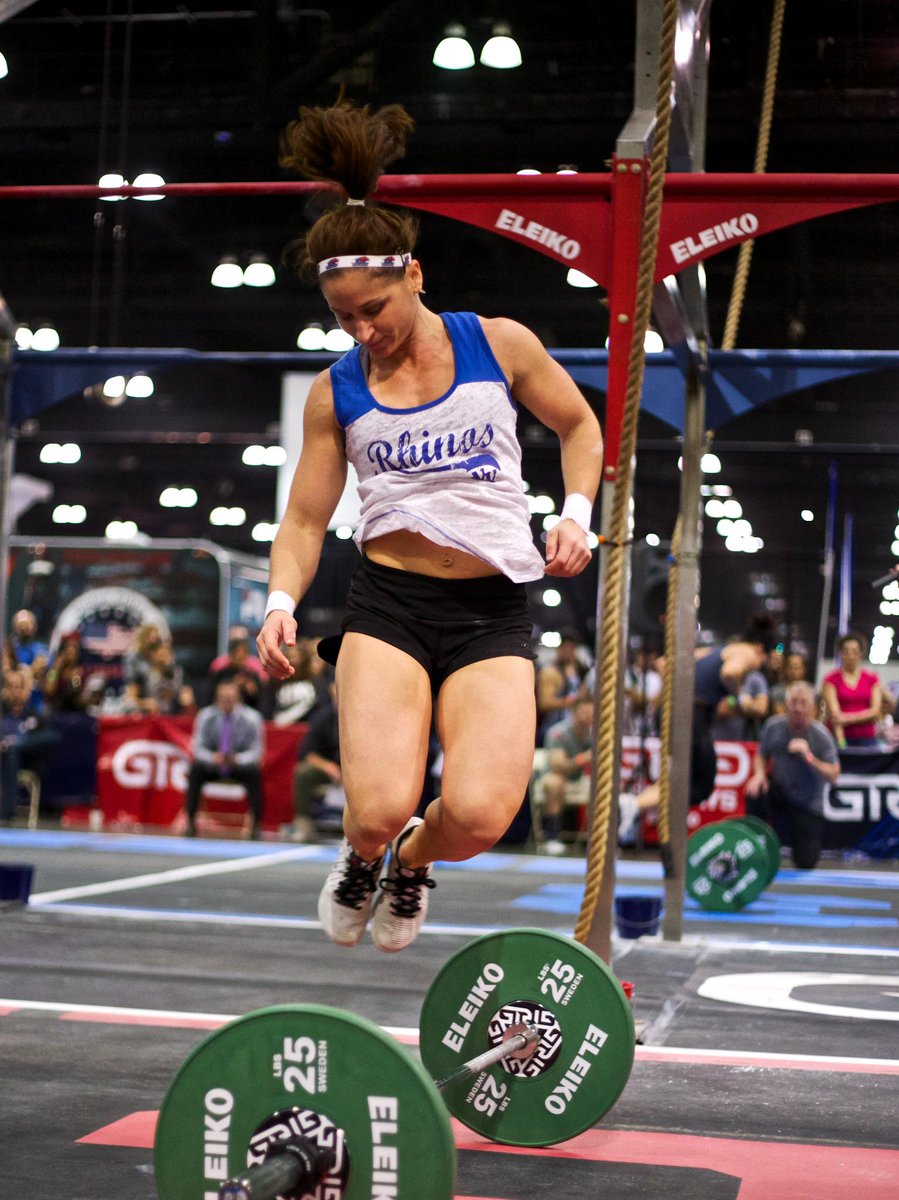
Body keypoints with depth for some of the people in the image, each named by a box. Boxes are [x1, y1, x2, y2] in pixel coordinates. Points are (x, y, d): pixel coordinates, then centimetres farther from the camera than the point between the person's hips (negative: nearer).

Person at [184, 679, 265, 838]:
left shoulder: (251, 718, -14)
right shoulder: (206, 716, -12)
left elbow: (256, 751, -10)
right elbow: (198, 747, -8)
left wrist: (238, 759, -31)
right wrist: (212, 757, -30)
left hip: (240, 765, -1)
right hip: (213, 765, 1)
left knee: (254, 772, -32)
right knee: (195, 770, -29)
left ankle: (256, 823, -23)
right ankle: (191, 821, -22)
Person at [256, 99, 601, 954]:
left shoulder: (497, 344, 3)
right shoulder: (335, 393, 6)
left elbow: (578, 425, 18)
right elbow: (304, 521, 8)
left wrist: (577, 513, 0)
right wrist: (281, 602, -10)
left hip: (494, 608, 0)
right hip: (388, 601, 0)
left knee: (478, 815, -21)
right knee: (379, 808, -22)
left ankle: (412, 862, 19)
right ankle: (360, 857, 20)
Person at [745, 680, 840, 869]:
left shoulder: (821, 735, -16)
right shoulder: (773, 726, -8)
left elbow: (833, 776, -17)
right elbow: (761, 755, 6)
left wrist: (808, 757, -31)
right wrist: (759, 774, -15)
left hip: (807, 803, -2)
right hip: (779, 792, 2)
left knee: (805, 863, -5)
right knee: (754, 793, -33)